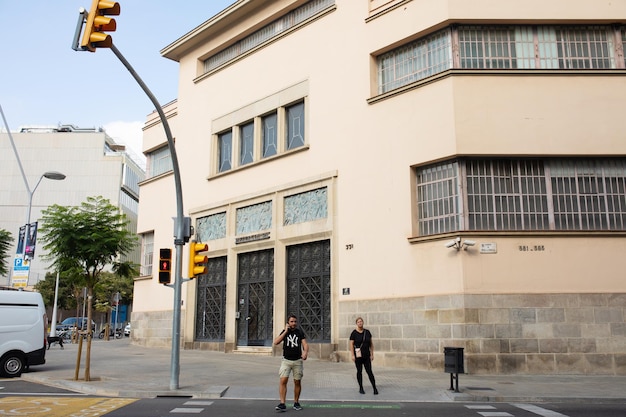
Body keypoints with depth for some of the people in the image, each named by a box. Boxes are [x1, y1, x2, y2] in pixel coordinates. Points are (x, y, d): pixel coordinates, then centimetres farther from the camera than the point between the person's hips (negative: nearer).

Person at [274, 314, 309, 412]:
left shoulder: (300, 333, 3)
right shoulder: (284, 332, 5)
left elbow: (305, 344, -9)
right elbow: (276, 342, -8)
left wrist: (305, 352, -31)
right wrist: (285, 331, -11)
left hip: (297, 361, 0)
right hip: (286, 360, 0)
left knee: (297, 382, 7)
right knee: (283, 381, -12)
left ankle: (296, 403, 21)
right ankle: (282, 404, -11)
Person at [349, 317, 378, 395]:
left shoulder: (367, 332, 4)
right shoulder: (354, 333, -6)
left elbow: (371, 343, 9)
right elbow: (351, 344, -7)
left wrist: (372, 354, 4)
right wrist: (352, 355, -13)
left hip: (366, 355, 2)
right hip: (358, 355, -2)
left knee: (369, 371, -2)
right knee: (359, 371, 6)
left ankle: (375, 388, -1)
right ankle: (361, 388, 18)